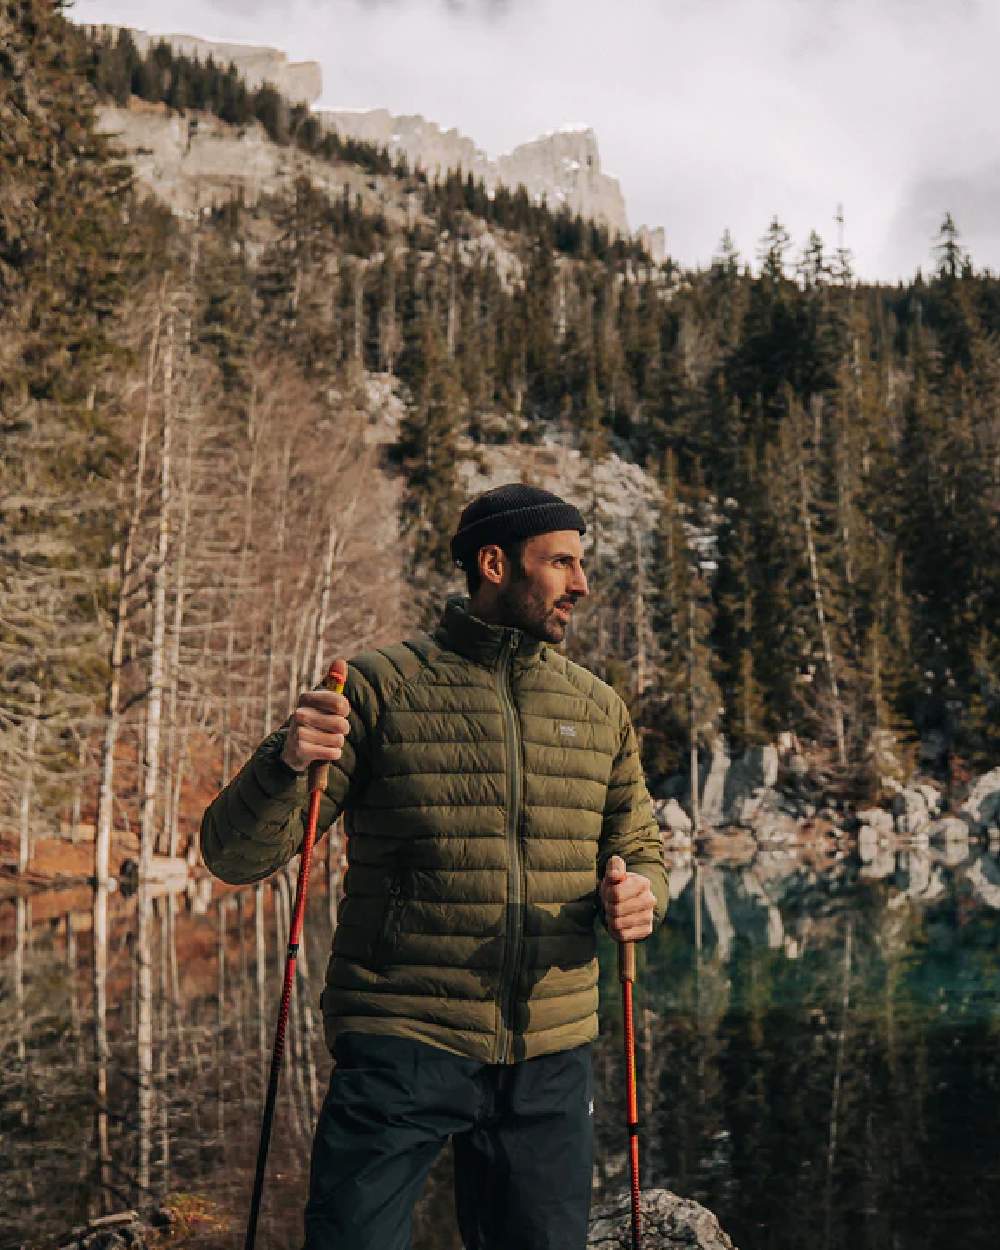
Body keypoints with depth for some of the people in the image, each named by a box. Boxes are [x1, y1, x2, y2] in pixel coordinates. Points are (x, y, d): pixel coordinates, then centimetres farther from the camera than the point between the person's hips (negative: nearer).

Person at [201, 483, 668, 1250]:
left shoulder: (600, 710, 9)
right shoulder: (379, 689, -4)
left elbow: (641, 848, 17)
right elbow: (236, 856, -5)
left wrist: (639, 897, -7)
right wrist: (285, 764, -27)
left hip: (552, 1059, 4)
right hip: (404, 1043, -4)